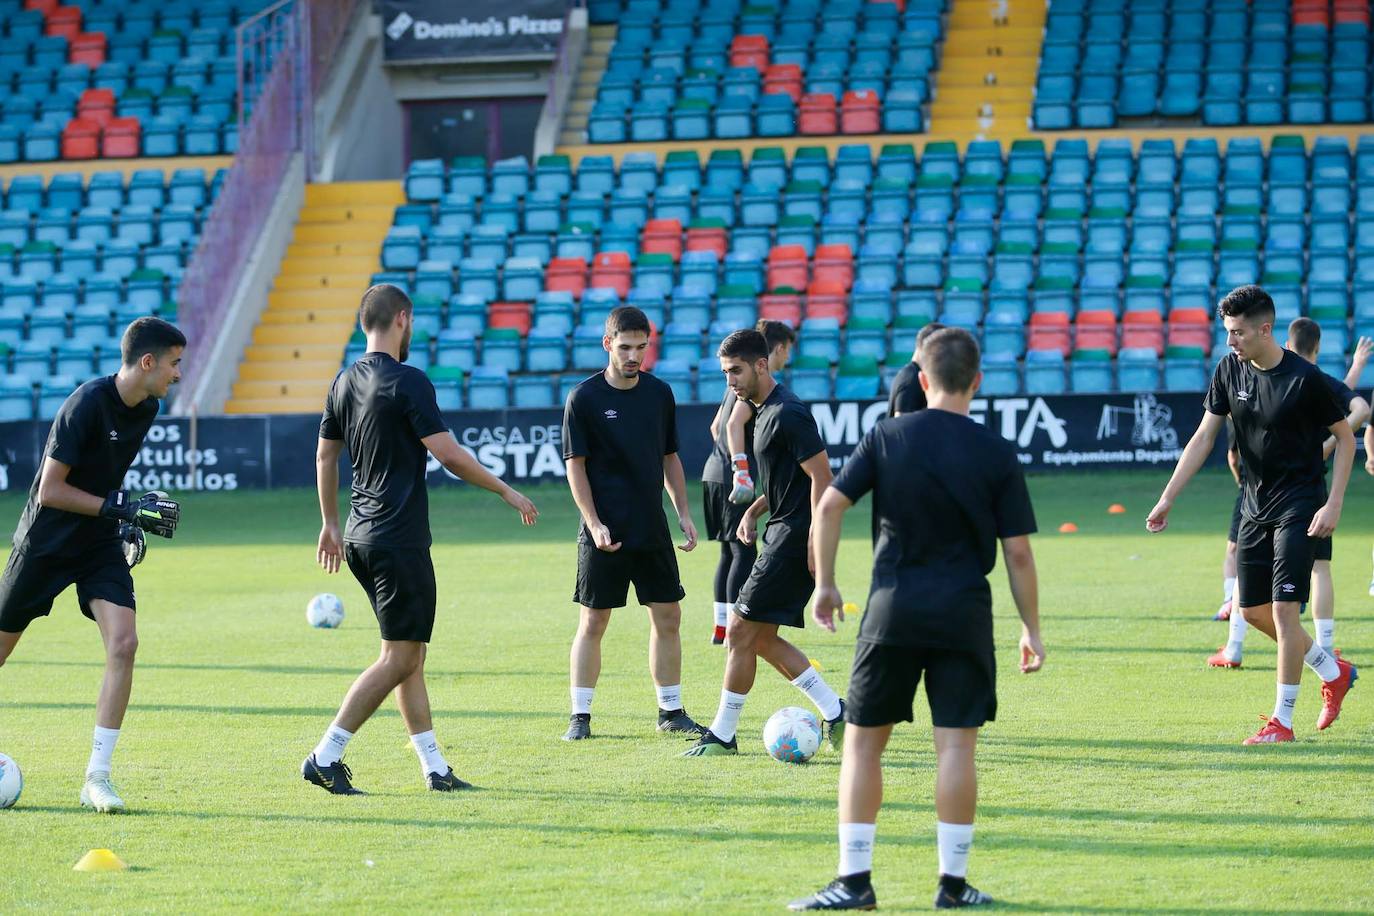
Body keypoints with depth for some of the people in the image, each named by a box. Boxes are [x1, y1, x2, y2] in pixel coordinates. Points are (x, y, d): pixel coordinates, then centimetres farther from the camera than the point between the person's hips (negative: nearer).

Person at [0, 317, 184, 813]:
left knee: (123, 644, -15)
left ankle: (97, 776, -9)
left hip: (99, 546, 5)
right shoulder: (86, 404, -23)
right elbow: (50, 490, -22)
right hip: (45, 543, -5)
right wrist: (122, 508, -24)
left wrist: (130, 521, 7)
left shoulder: (146, 410, 0)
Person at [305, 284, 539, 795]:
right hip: (399, 541, -9)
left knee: (411, 655, 12)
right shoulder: (407, 381, -13)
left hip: (360, 538, 9)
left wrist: (331, 524, 29)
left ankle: (434, 767, 13)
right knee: (400, 658, -5)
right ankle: (325, 757, -9)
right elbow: (449, 455, -17)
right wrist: (506, 491, -5)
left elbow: (324, 455, 19)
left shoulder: (345, 383, 11)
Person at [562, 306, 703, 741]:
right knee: (593, 622, -1)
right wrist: (595, 524, -14)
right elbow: (575, 465, -7)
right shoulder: (584, 398, -7)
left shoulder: (659, 393, 6)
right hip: (604, 533, -4)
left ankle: (671, 711, 16)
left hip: (652, 529, 4)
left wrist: (683, 513, 9)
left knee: (667, 616, 6)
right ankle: (580, 716, 6)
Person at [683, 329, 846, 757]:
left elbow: (822, 477, -20)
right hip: (781, 533, 10)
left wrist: (816, 542, -22)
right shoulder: (765, 411, 15)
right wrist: (753, 511, 15)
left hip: (793, 539, -10)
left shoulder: (787, 413, -17)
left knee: (741, 632, -5)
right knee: (763, 640, 11)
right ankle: (837, 713, 15)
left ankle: (722, 735, 3)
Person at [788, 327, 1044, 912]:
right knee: (956, 743, 2)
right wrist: (1031, 628, 7)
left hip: (893, 607, 0)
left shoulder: (887, 436, 1)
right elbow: (1018, 552, -1)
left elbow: (830, 505, -5)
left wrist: (825, 583, 6)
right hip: (964, 612, 0)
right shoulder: (997, 454, -1)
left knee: (863, 740, 7)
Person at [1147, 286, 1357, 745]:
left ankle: (1282, 720, -1)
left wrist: (1334, 505, -14)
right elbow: (1203, 437, 2)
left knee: (1283, 609, -11)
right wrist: (1167, 499, -4)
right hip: (1256, 505, 7)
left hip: (1298, 507, -7)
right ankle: (1333, 672, 30)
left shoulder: (1304, 377, -17)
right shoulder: (1230, 369, -1)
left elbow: (1345, 438, -7)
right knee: (1253, 610, 10)